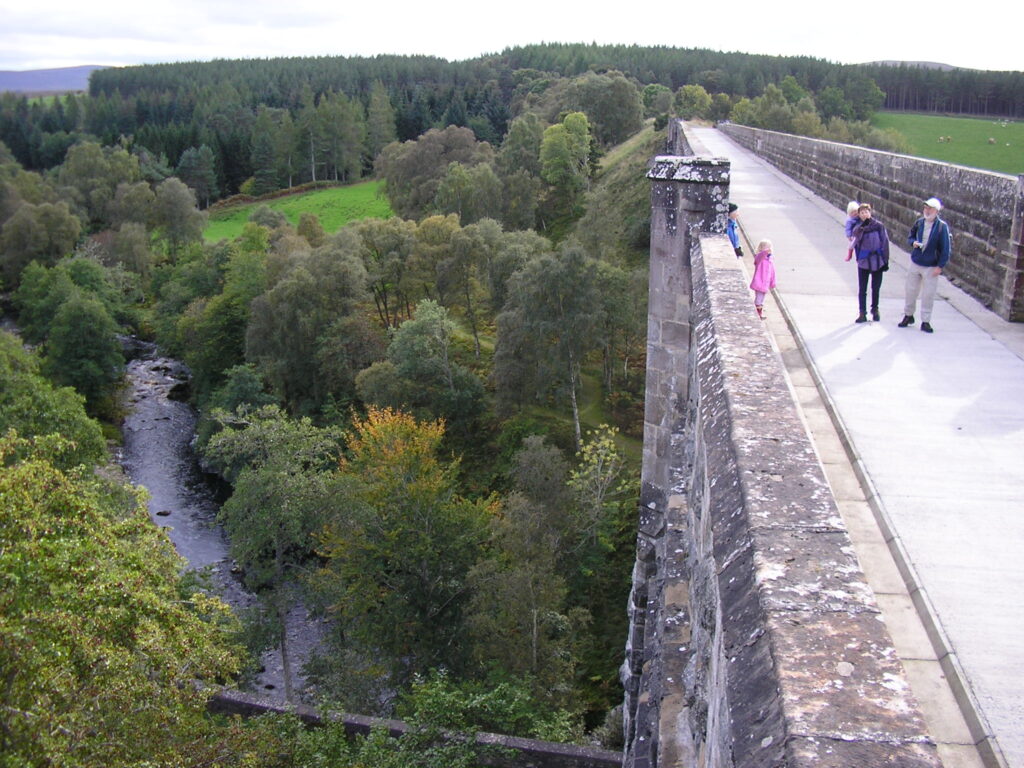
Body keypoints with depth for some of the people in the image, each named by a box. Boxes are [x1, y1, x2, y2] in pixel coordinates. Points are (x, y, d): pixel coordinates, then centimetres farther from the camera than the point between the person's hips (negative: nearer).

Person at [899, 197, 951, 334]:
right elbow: (910, 237, 15)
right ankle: (908, 315, 29)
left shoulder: (942, 226, -11)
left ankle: (925, 322, 10)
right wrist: (913, 242, -9)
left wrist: (940, 266, -13)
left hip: (931, 267, -4)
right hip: (915, 263, 4)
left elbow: (946, 248, -10)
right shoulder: (919, 223, 2)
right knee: (910, 290, 12)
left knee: (928, 295, 0)